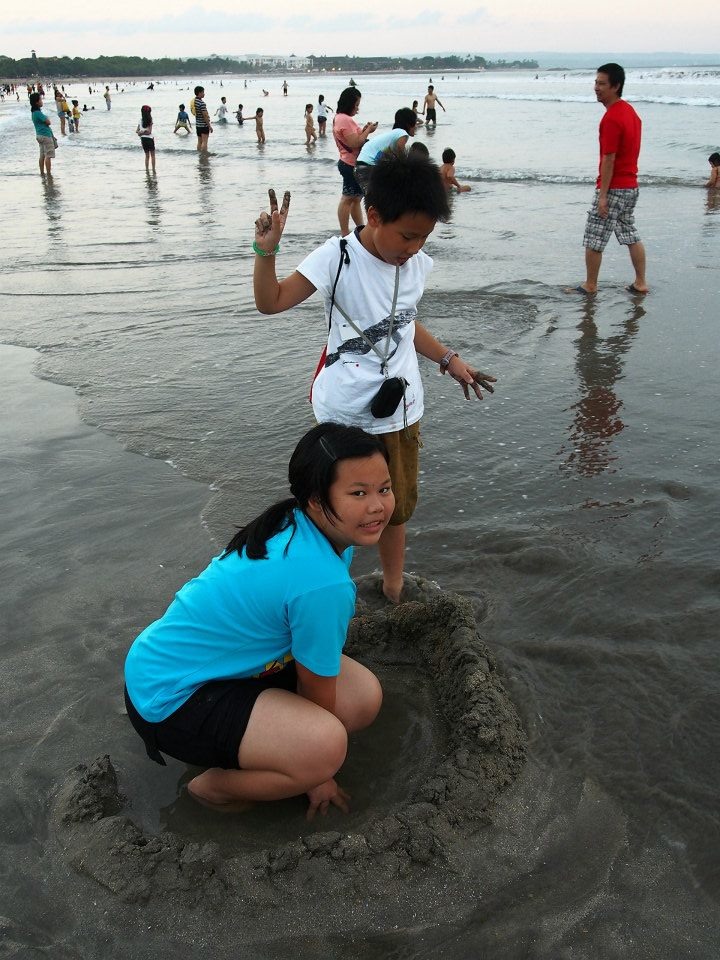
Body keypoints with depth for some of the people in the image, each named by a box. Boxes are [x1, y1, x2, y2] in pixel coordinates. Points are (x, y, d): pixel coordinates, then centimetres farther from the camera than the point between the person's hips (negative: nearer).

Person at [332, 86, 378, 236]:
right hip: (350, 165, -11)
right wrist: (368, 131, -14)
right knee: (348, 198, -5)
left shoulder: (339, 117, 14)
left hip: (348, 163, 11)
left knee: (356, 197, 15)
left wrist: (364, 130, 7)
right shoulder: (346, 120, -19)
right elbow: (354, 143, -24)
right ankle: (345, 234, -1)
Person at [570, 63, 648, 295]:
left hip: (614, 188, -10)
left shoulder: (611, 118, -19)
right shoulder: (630, 111, 11)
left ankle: (590, 286, 10)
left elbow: (609, 159, -21)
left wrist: (603, 195, -19)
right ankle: (640, 283, 19)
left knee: (593, 239, 0)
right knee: (631, 236, 15)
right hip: (631, 185, 10)